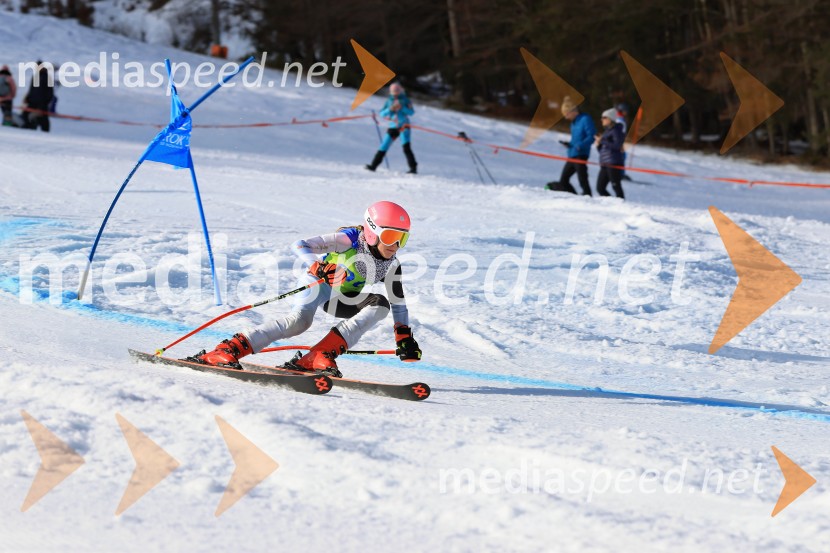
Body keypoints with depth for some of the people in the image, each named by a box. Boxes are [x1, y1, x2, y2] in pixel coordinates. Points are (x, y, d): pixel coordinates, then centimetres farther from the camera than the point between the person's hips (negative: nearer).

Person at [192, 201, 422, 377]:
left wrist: (405, 338, 1)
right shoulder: (351, 238, -21)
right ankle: (226, 351, -40)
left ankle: (319, 357, -30)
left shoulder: (392, 266, -6)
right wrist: (320, 267, -42)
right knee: (300, 320, -34)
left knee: (380, 304, -19)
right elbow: (300, 245, -25)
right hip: (319, 282, -6)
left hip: (343, 302, 6)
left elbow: (398, 303, 8)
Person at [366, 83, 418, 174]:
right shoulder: (389, 101, 8)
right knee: (383, 147, 2)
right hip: (392, 127, 3)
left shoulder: (405, 100, 2)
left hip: (403, 126, -3)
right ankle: (373, 166, 10)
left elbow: (412, 112, -8)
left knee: (406, 148, -18)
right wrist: (390, 109, -16)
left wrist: (402, 108, -22)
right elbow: (382, 114, 2)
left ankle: (413, 168, -19)